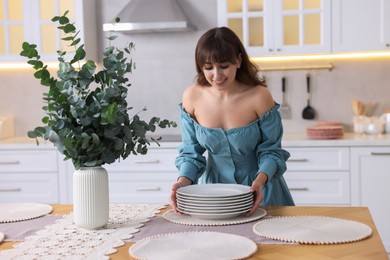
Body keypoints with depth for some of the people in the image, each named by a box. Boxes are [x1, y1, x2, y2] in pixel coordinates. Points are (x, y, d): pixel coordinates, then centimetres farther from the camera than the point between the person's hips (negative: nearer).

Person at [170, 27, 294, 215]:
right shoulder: (192, 97, -8)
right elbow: (191, 151, -1)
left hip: (259, 191, -2)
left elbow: (271, 150, -8)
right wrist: (184, 180, -19)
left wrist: (261, 179, -26)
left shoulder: (259, 96, -15)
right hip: (215, 189, 2)